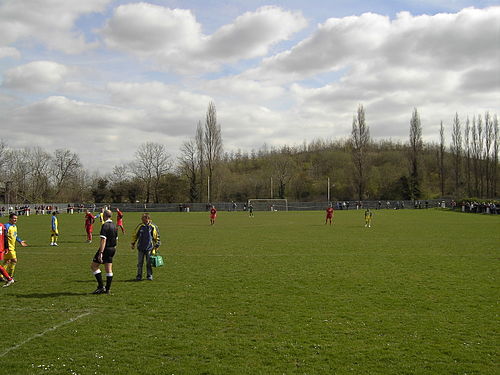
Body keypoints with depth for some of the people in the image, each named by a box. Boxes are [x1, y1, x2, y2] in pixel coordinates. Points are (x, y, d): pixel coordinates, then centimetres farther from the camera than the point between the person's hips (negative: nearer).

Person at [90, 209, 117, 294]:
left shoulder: (105, 225, -16)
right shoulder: (114, 225, 11)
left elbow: (103, 240, -22)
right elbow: (116, 239, 16)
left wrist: (100, 253, -24)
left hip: (105, 249, -8)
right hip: (112, 249, 8)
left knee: (93, 266, 3)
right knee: (109, 270, 9)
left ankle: (101, 286, -2)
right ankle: (107, 289, 12)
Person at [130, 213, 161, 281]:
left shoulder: (153, 227, -3)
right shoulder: (140, 226, 1)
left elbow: (157, 237, 6)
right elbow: (134, 235, 14)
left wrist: (156, 246, 5)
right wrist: (132, 244, 16)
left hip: (149, 248, -1)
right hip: (140, 248, 1)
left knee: (149, 263, 4)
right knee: (140, 263, 4)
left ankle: (149, 275, 16)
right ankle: (139, 276, 13)